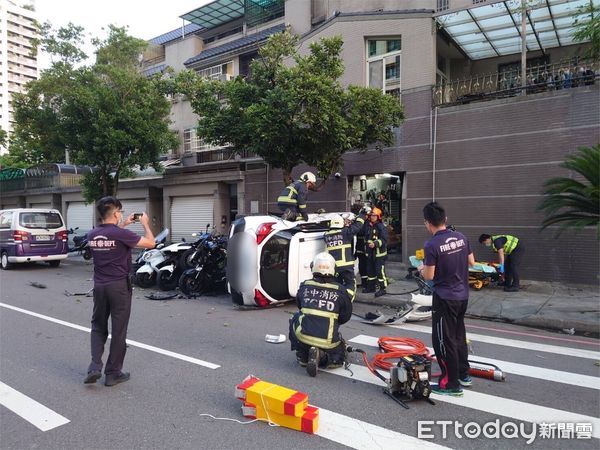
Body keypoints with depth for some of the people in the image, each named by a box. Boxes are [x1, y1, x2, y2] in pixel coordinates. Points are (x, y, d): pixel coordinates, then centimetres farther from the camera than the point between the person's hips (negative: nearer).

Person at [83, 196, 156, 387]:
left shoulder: (92, 235, 2)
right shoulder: (121, 234, -17)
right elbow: (151, 243, -10)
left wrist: (123, 225, 26)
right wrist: (145, 224, 4)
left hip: (99, 286, 6)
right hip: (119, 286, -5)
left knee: (98, 327, 20)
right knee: (118, 331, 6)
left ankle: (95, 367, 9)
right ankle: (113, 373, 15)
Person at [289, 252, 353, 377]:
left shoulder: (304, 286, 3)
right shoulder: (340, 291, -3)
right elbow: (345, 317, 8)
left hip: (302, 336, 2)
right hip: (328, 342, -1)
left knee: (296, 318, 31)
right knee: (338, 359, 28)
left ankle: (303, 357, 22)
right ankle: (322, 357, -5)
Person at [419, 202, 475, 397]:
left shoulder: (432, 245, -21)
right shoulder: (461, 238, 0)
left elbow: (429, 276, -16)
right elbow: (471, 262, 11)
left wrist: (421, 269, 4)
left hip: (445, 298, -7)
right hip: (462, 295, 7)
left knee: (443, 341, 4)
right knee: (459, 335, 22)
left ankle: (452, 384, 12)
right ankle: (463, 375, 35)